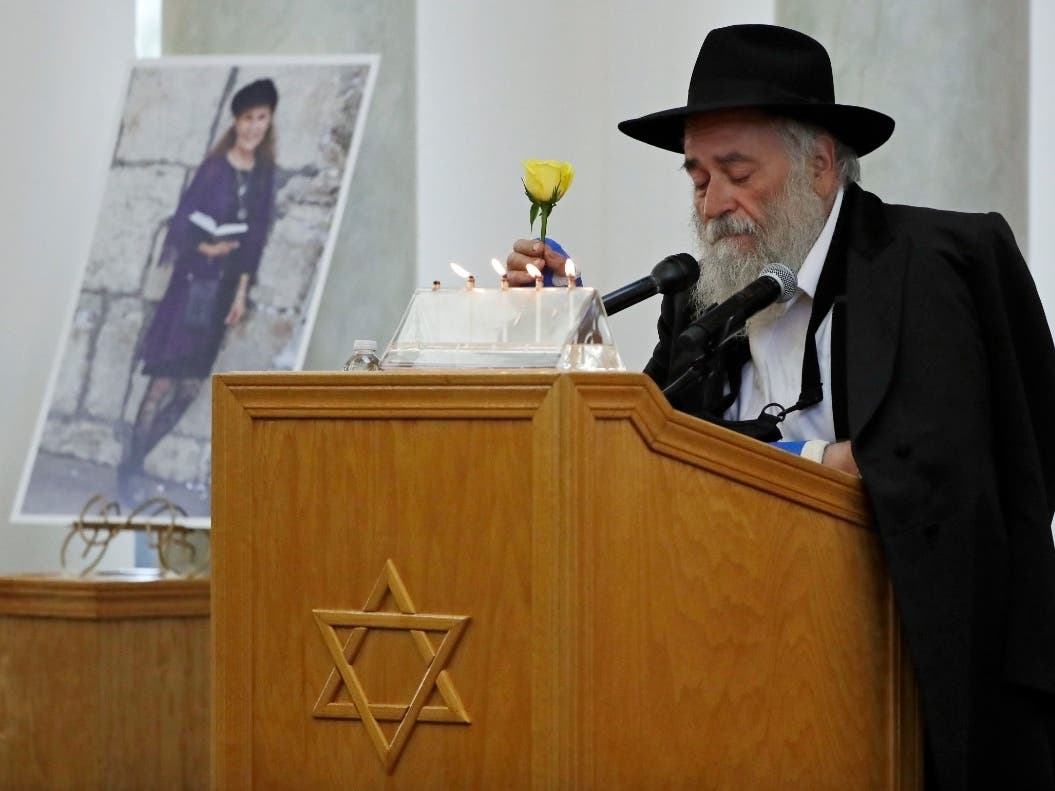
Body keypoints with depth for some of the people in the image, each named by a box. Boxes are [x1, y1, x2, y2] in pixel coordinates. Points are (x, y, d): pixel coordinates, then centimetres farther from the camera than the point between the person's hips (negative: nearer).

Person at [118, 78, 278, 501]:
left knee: (191, 386, 4)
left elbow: (256, 237, 7)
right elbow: (181, 221, -7)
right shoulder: (214, 167, -7)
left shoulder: (264, 174, 6)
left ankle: (136, 460, 14)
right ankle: (128, 471, -2)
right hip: (194, 281, -5)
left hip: (227, 286, 5)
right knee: (167, 380, -8)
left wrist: (242, 291, 3)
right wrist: (205, 248, -23)